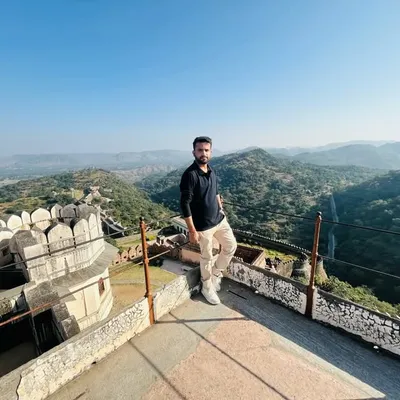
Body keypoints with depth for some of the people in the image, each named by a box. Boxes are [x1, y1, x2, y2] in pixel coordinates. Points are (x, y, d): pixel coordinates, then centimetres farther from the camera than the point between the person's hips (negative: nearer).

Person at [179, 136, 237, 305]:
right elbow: (185, 204, -22)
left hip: (220, 219, 8)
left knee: (231, 246, 17)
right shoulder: (190, 175, -21)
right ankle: (207, 288, 35)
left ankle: (216, 274, 39)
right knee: (207, 257, 10)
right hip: (203, 225, -7)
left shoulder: (211, 171, 3)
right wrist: (192, 230, -20)